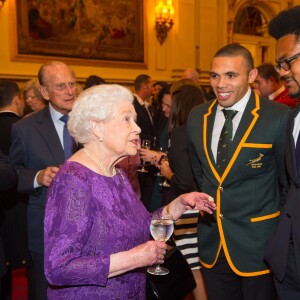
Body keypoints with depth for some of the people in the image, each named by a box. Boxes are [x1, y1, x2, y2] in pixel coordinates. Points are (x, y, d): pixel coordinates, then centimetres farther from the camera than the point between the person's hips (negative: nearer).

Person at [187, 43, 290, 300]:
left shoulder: (279, 118, -15)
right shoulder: (197, 116, 1)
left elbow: (289, 181, -5)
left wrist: (279, 227, 3)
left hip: (258, 243, -4)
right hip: (211, 242, 5)